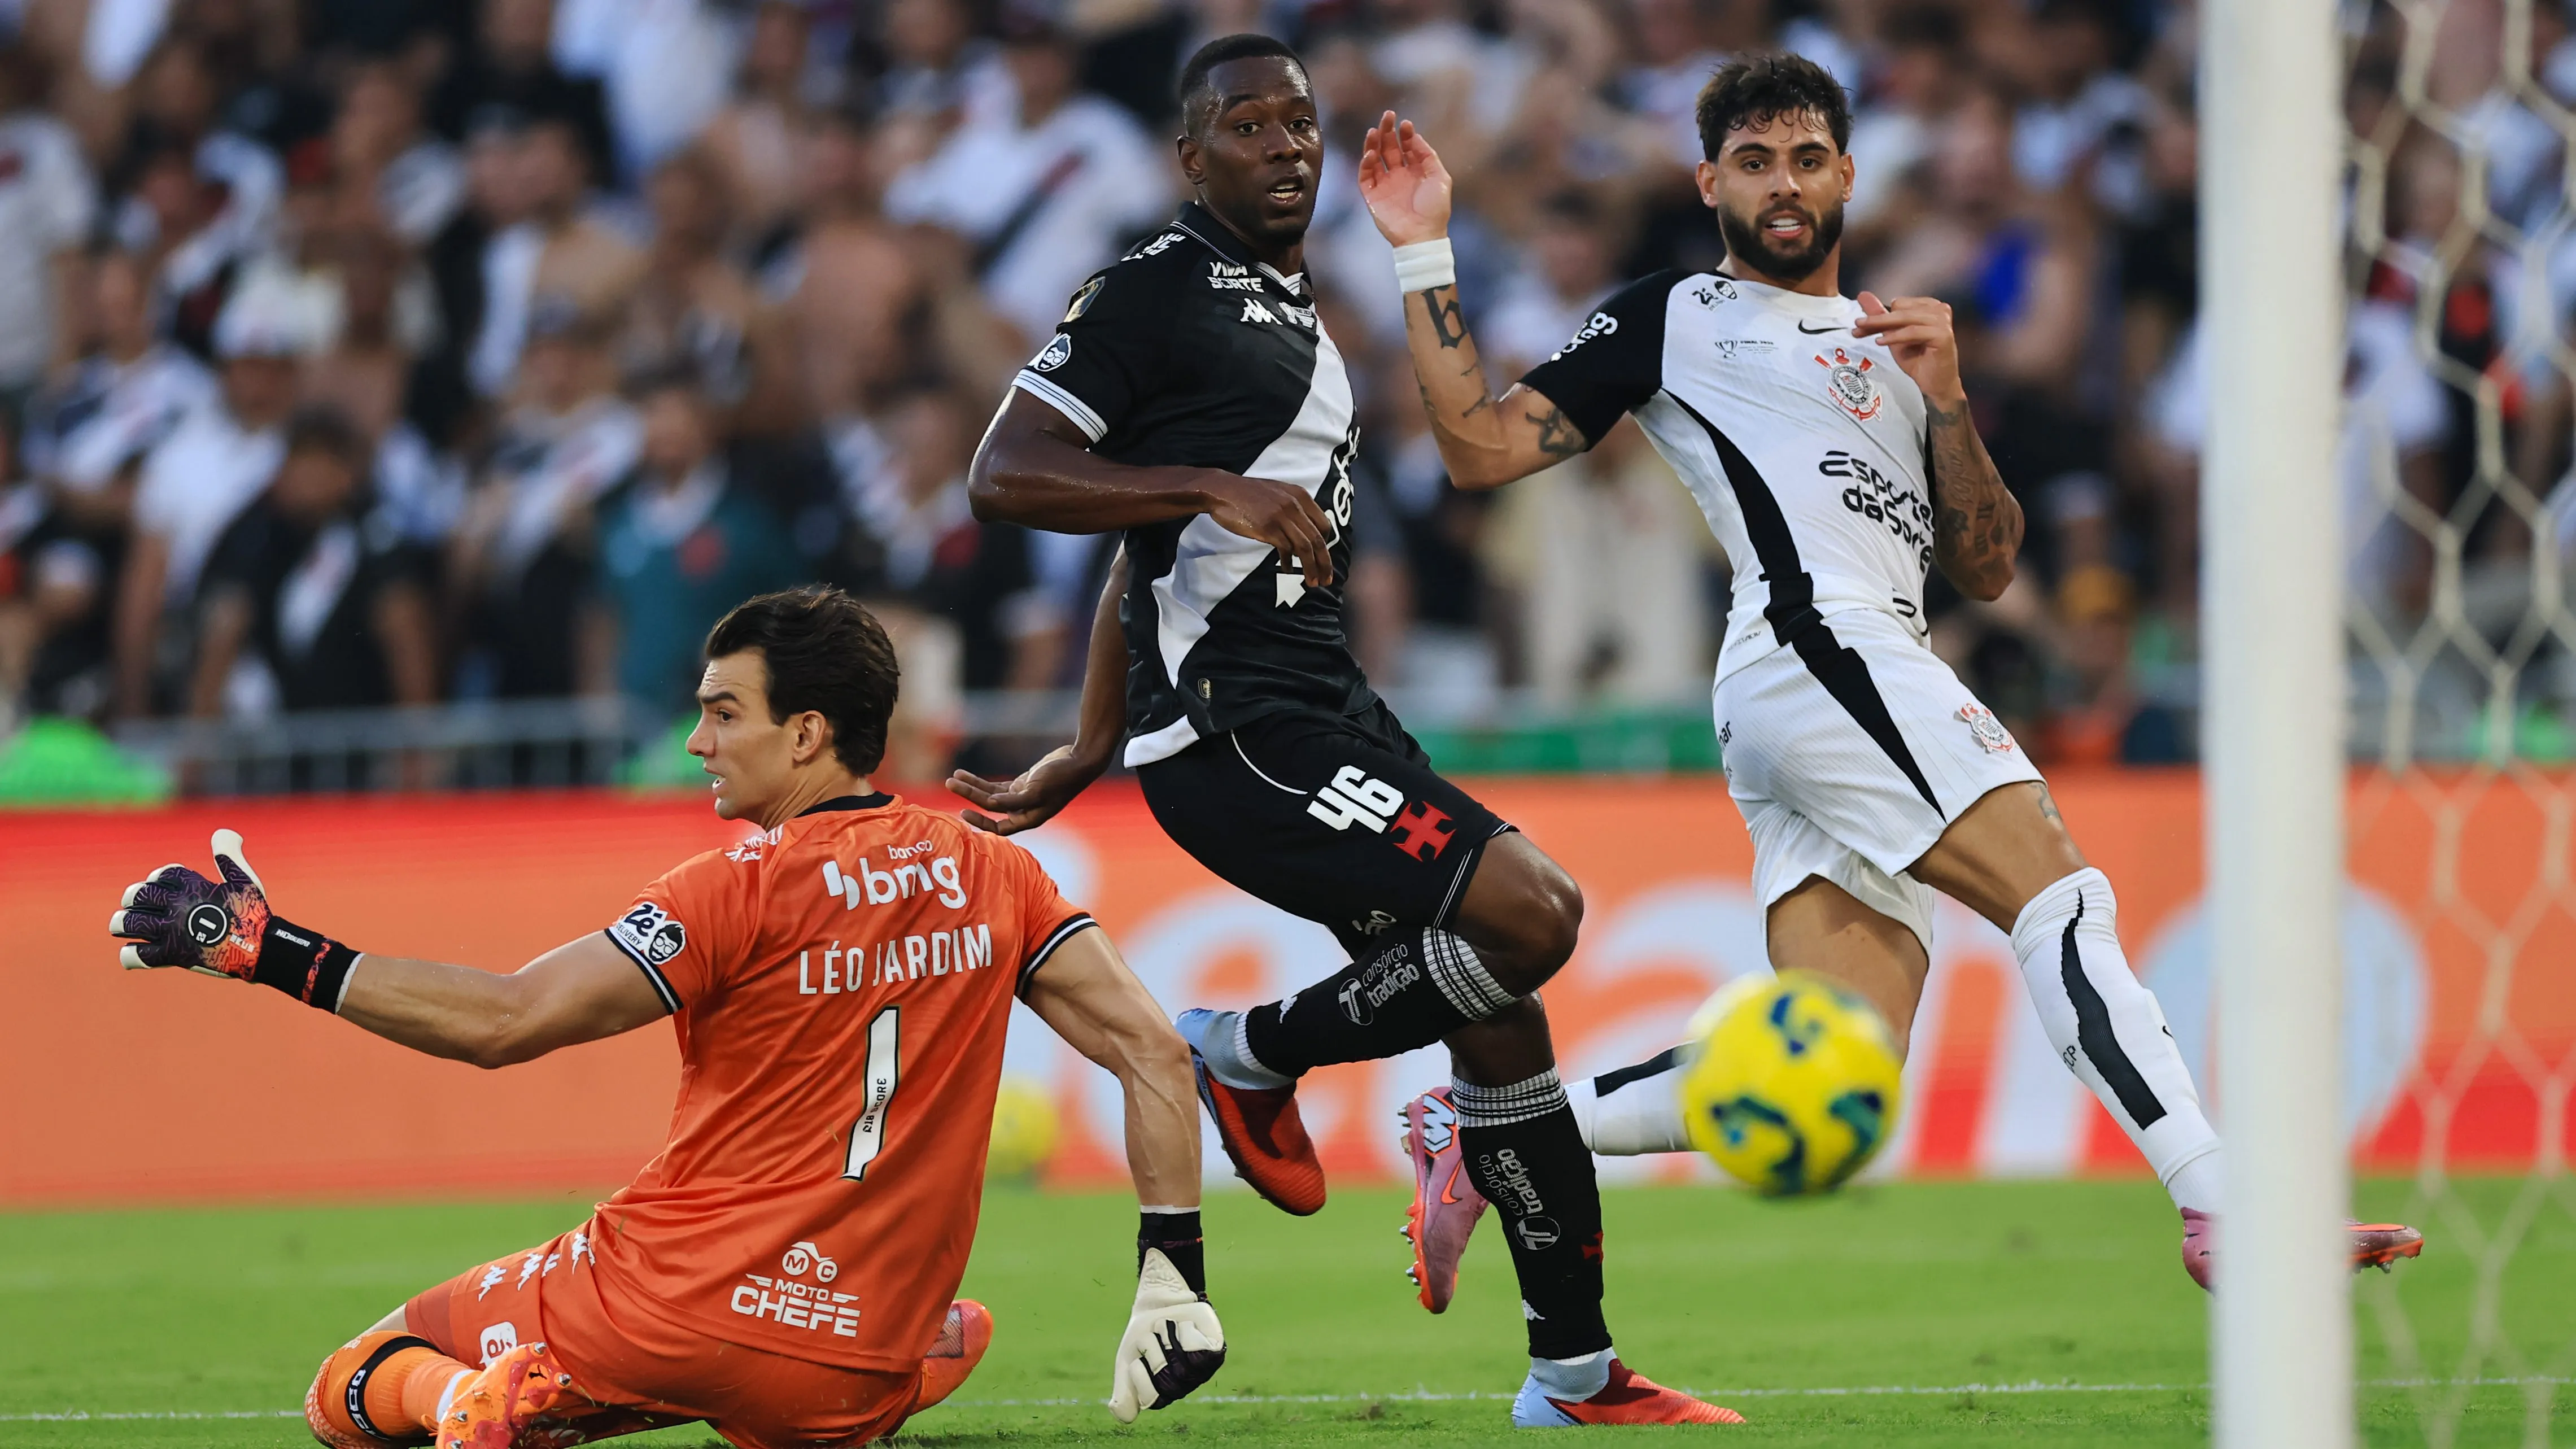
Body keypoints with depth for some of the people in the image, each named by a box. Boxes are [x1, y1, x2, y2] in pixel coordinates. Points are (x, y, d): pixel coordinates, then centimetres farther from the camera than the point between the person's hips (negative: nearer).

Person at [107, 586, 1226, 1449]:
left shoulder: (742, 891, -11)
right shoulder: (990, 876, 5)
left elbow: (502, 1022, -18)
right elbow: (1152, 1051, 3)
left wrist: (272, 952, -15)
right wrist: (1174, 1277, 7)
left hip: (667, 1305, -4)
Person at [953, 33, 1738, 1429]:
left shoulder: (1290, 309, 23)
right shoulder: (1156, 292, -5)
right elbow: (1005, 475, -14)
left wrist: (1091, 754, 31)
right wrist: (1220, 488, -22)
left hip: (1325, 710, 9)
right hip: (1232, 725, -9)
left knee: (1499, 1004, 3)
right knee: (1527, 910, -22)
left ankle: (1574, 1377, 10)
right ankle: (1252, 1053, -1)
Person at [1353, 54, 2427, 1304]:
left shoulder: (1894, 346, 31)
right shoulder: (1674, 320, 13)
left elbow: (1985, 569, 22)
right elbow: (1480, 449, 7)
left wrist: (1941, 398, 8)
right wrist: (1423, 255, 3)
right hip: (1811, 644, -7)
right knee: (2059, 893, -21)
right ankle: (2223, 1214, -29)